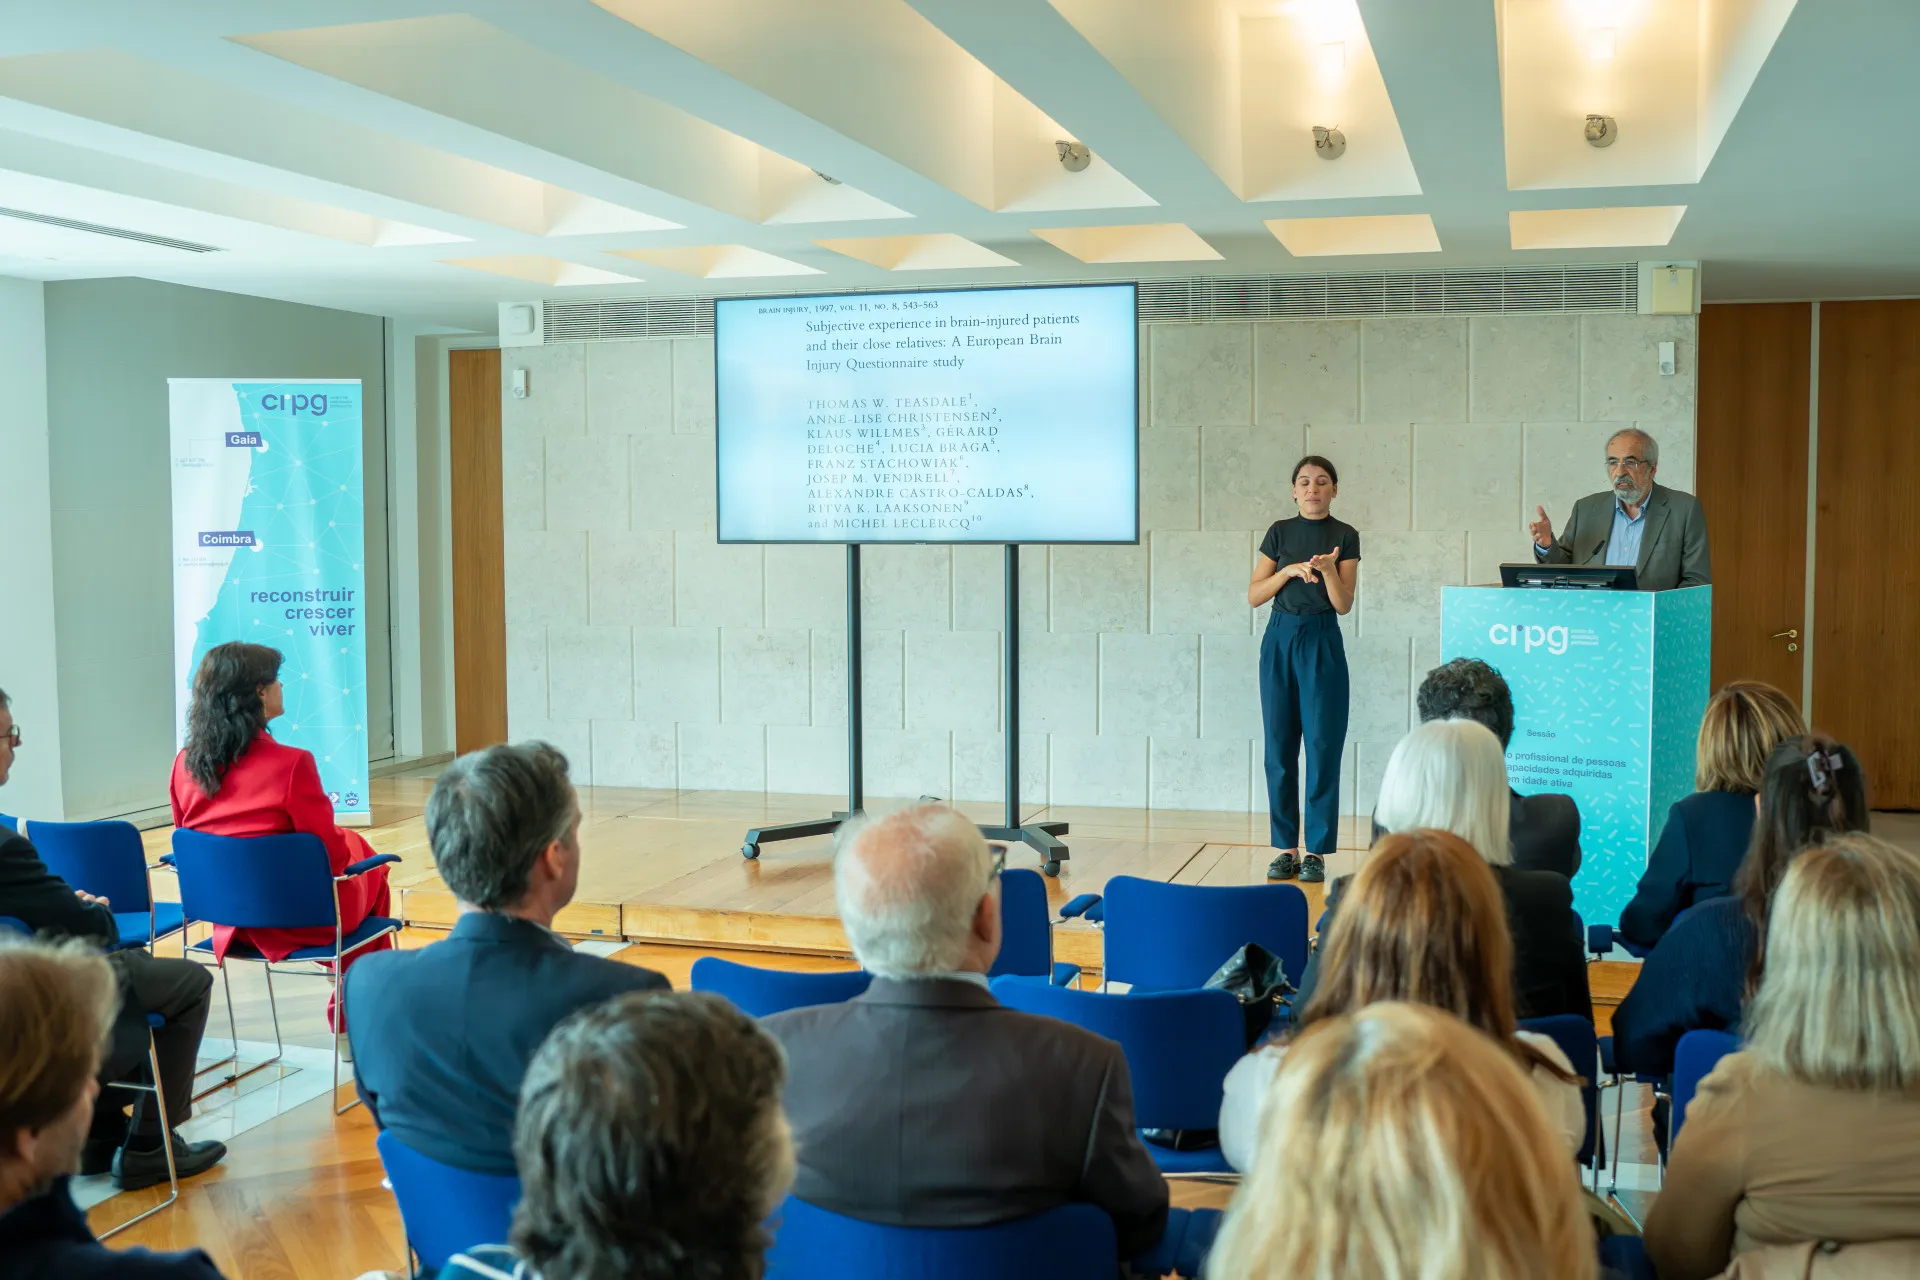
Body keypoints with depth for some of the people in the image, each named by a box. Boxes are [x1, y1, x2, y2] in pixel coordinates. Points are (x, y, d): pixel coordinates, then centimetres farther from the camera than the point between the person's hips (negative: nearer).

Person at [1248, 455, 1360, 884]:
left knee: (1322, 747, -4)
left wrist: (1327, 569, -23)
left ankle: (1316, 852, 3)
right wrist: (1291, 569, -13)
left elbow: (1343, 604, -5)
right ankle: (1285, 848, 11)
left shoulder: (1345, 536, 0)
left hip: (1322, 642, -2)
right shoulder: (1279, 532, 6)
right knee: (1279, 748, 3)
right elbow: (1253, 595, 2)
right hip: (1279, 639, 2)